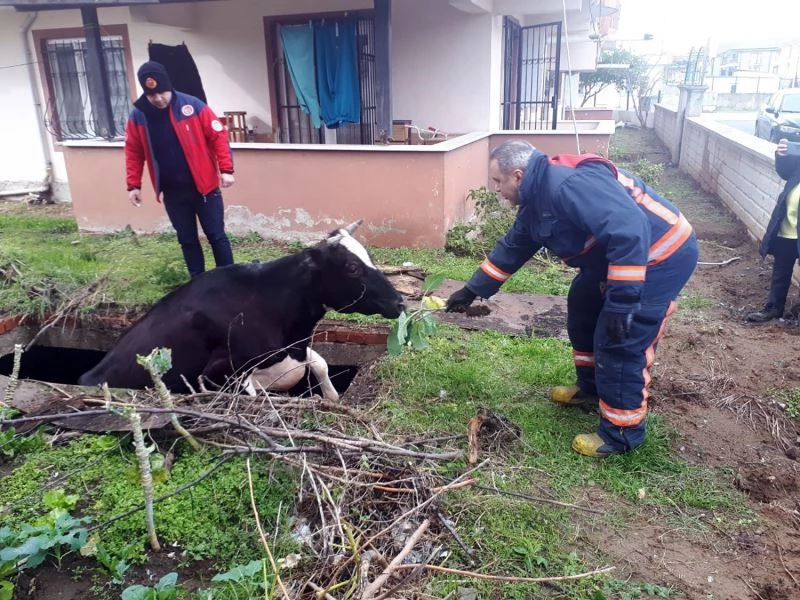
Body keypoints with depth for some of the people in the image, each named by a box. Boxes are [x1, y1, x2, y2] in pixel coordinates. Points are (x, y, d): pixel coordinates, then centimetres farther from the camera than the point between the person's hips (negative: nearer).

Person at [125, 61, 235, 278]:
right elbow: (133, 153, 8)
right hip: (172, 192, 3)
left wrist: (226, 169, -15)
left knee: (216, 235, 3)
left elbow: (219, 137, -8)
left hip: (203, 186, -3)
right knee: (187, 240, 11)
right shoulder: (137, 116, -2)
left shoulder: (193, 106, -10)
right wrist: (133, 185, 4)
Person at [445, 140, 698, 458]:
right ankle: (591, 387, 38)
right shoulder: (536, 200, 6)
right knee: (584, 308, 21)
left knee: (620, 343, -9)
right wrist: (472, 290, 18)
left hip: (663, 256, -10)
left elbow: (630, 232, -36)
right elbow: (511, 249, 17)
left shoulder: (570, 185, -29)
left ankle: (622, 433, 8)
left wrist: (622, 300, -35)